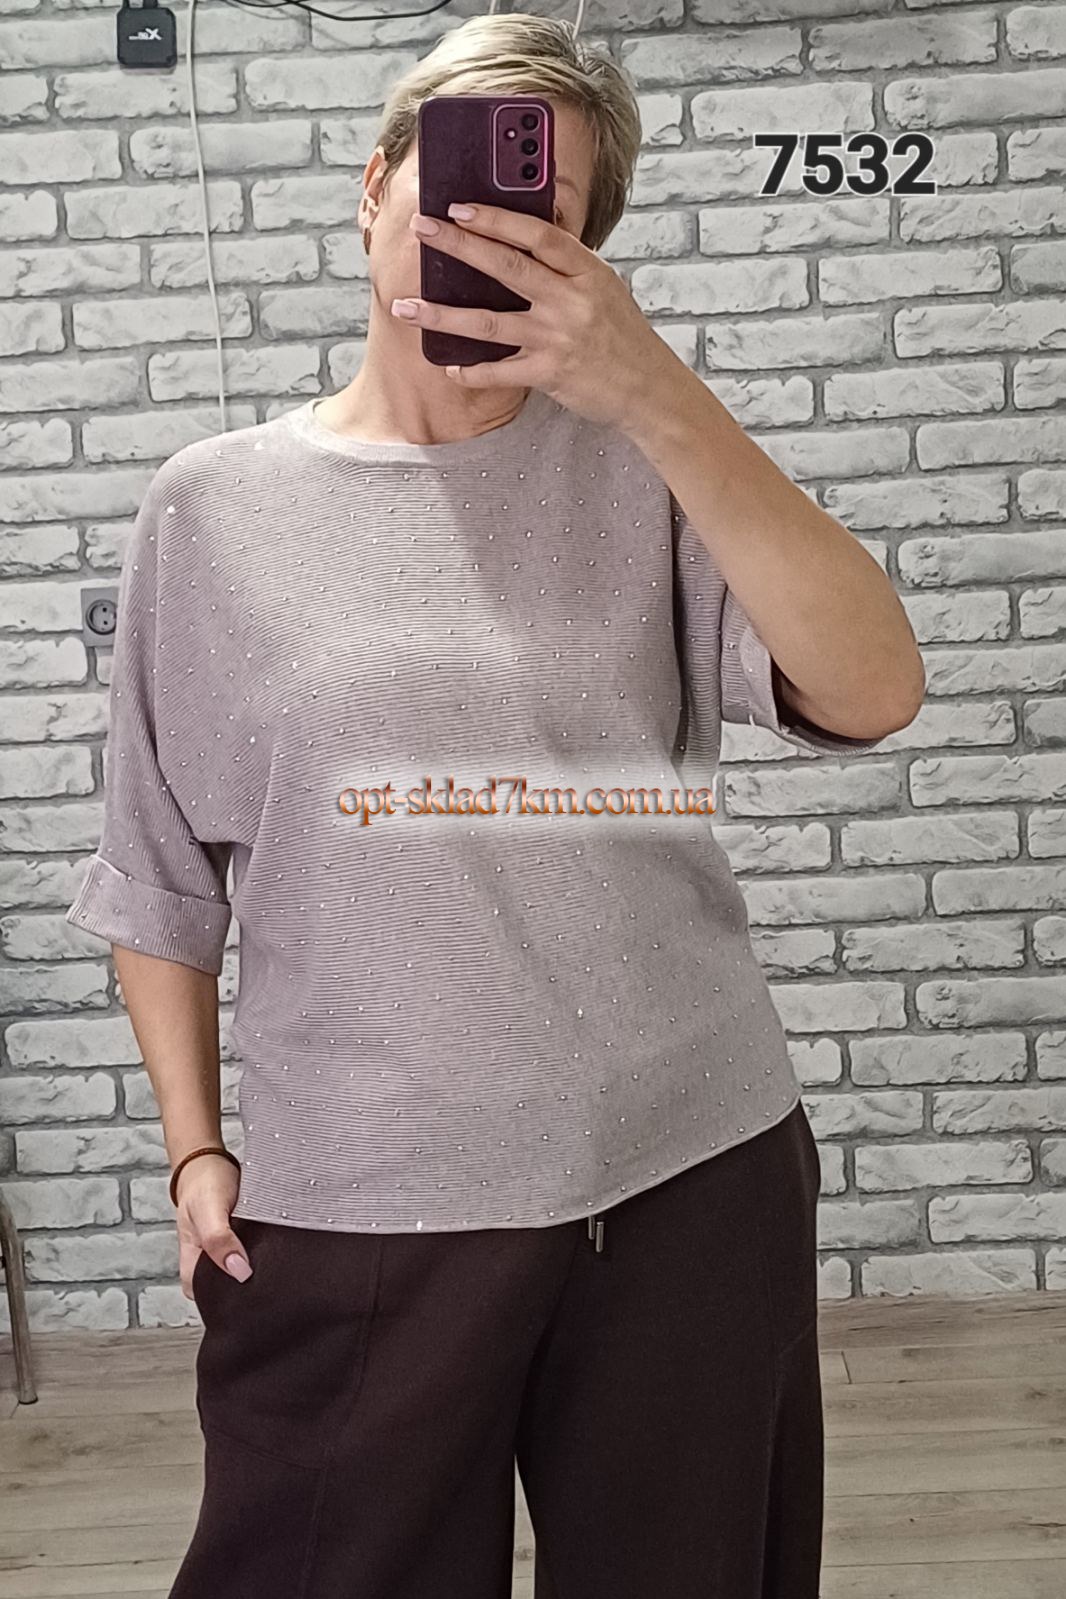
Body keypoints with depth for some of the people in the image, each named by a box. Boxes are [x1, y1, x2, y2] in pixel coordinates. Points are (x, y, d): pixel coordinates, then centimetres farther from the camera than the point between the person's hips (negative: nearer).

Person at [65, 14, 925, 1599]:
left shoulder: (636, 466, 1)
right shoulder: (214, 506, 2)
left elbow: (872, 695, -14)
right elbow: (160, 874, 8)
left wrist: (654, 393, -21)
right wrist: (196, 1147, 5)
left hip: (694, 1172, 1)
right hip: (353, 1207, 0)